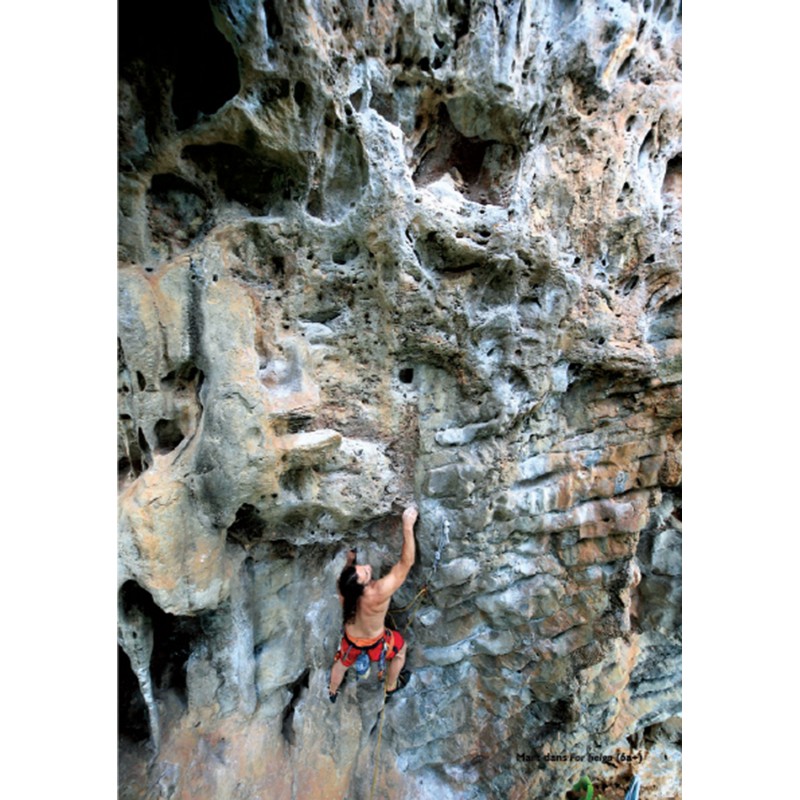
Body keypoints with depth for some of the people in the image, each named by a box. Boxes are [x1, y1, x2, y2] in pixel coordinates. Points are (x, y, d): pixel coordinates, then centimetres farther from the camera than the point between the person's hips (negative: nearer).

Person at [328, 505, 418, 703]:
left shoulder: (343, 590, -32)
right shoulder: (378, 593, -46)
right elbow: (406, 563, -48)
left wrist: (349, 561, 3)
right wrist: (408, 525, -51)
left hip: (350, 638, 4)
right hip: (373, 642, -3)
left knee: (342, 663, 35)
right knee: (401, 648, 28)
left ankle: (332, 692, 64)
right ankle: (391, 687, 51)